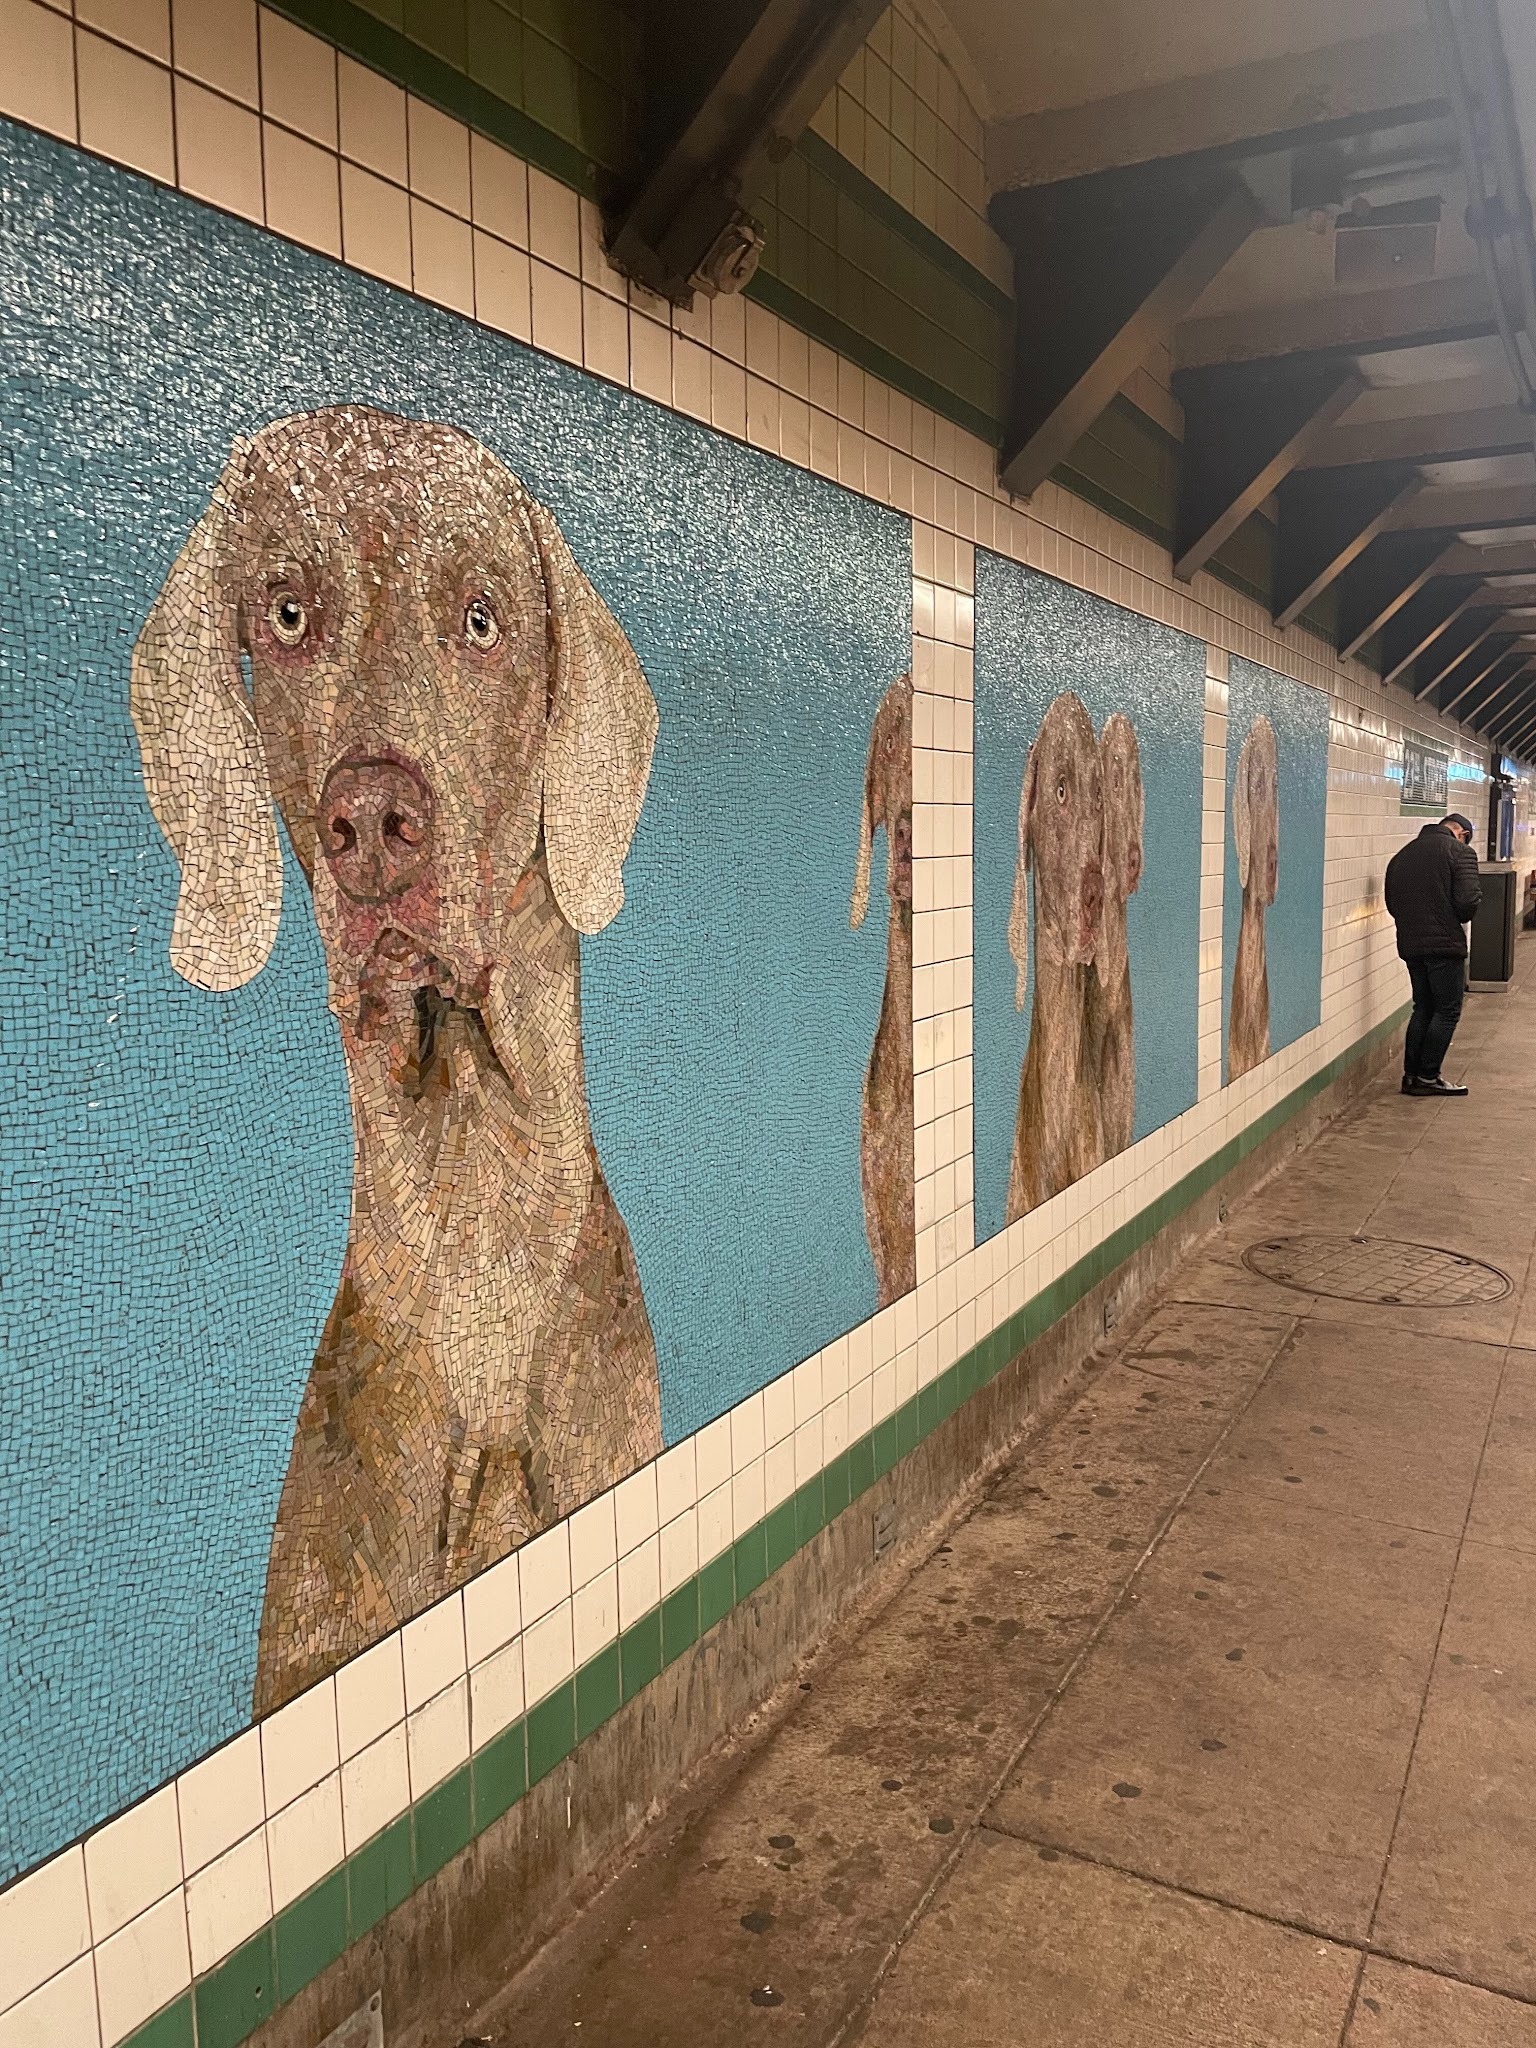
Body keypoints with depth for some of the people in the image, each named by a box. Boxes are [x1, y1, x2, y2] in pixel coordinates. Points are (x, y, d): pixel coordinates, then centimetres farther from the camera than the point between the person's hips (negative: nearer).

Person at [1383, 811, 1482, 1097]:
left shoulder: (1401, 855, 13)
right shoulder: (1459, 852, -7)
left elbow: (1391, 903, 12)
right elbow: (1468, 900, -15)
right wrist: (1459, 919, 4)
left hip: (1410, 945, 6)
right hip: (1445, 944, -6)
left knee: (1423, 1008, 15)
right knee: (1447, 1010, 3)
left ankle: (1411, 1074, 15)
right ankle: (1428, 1076, 2)